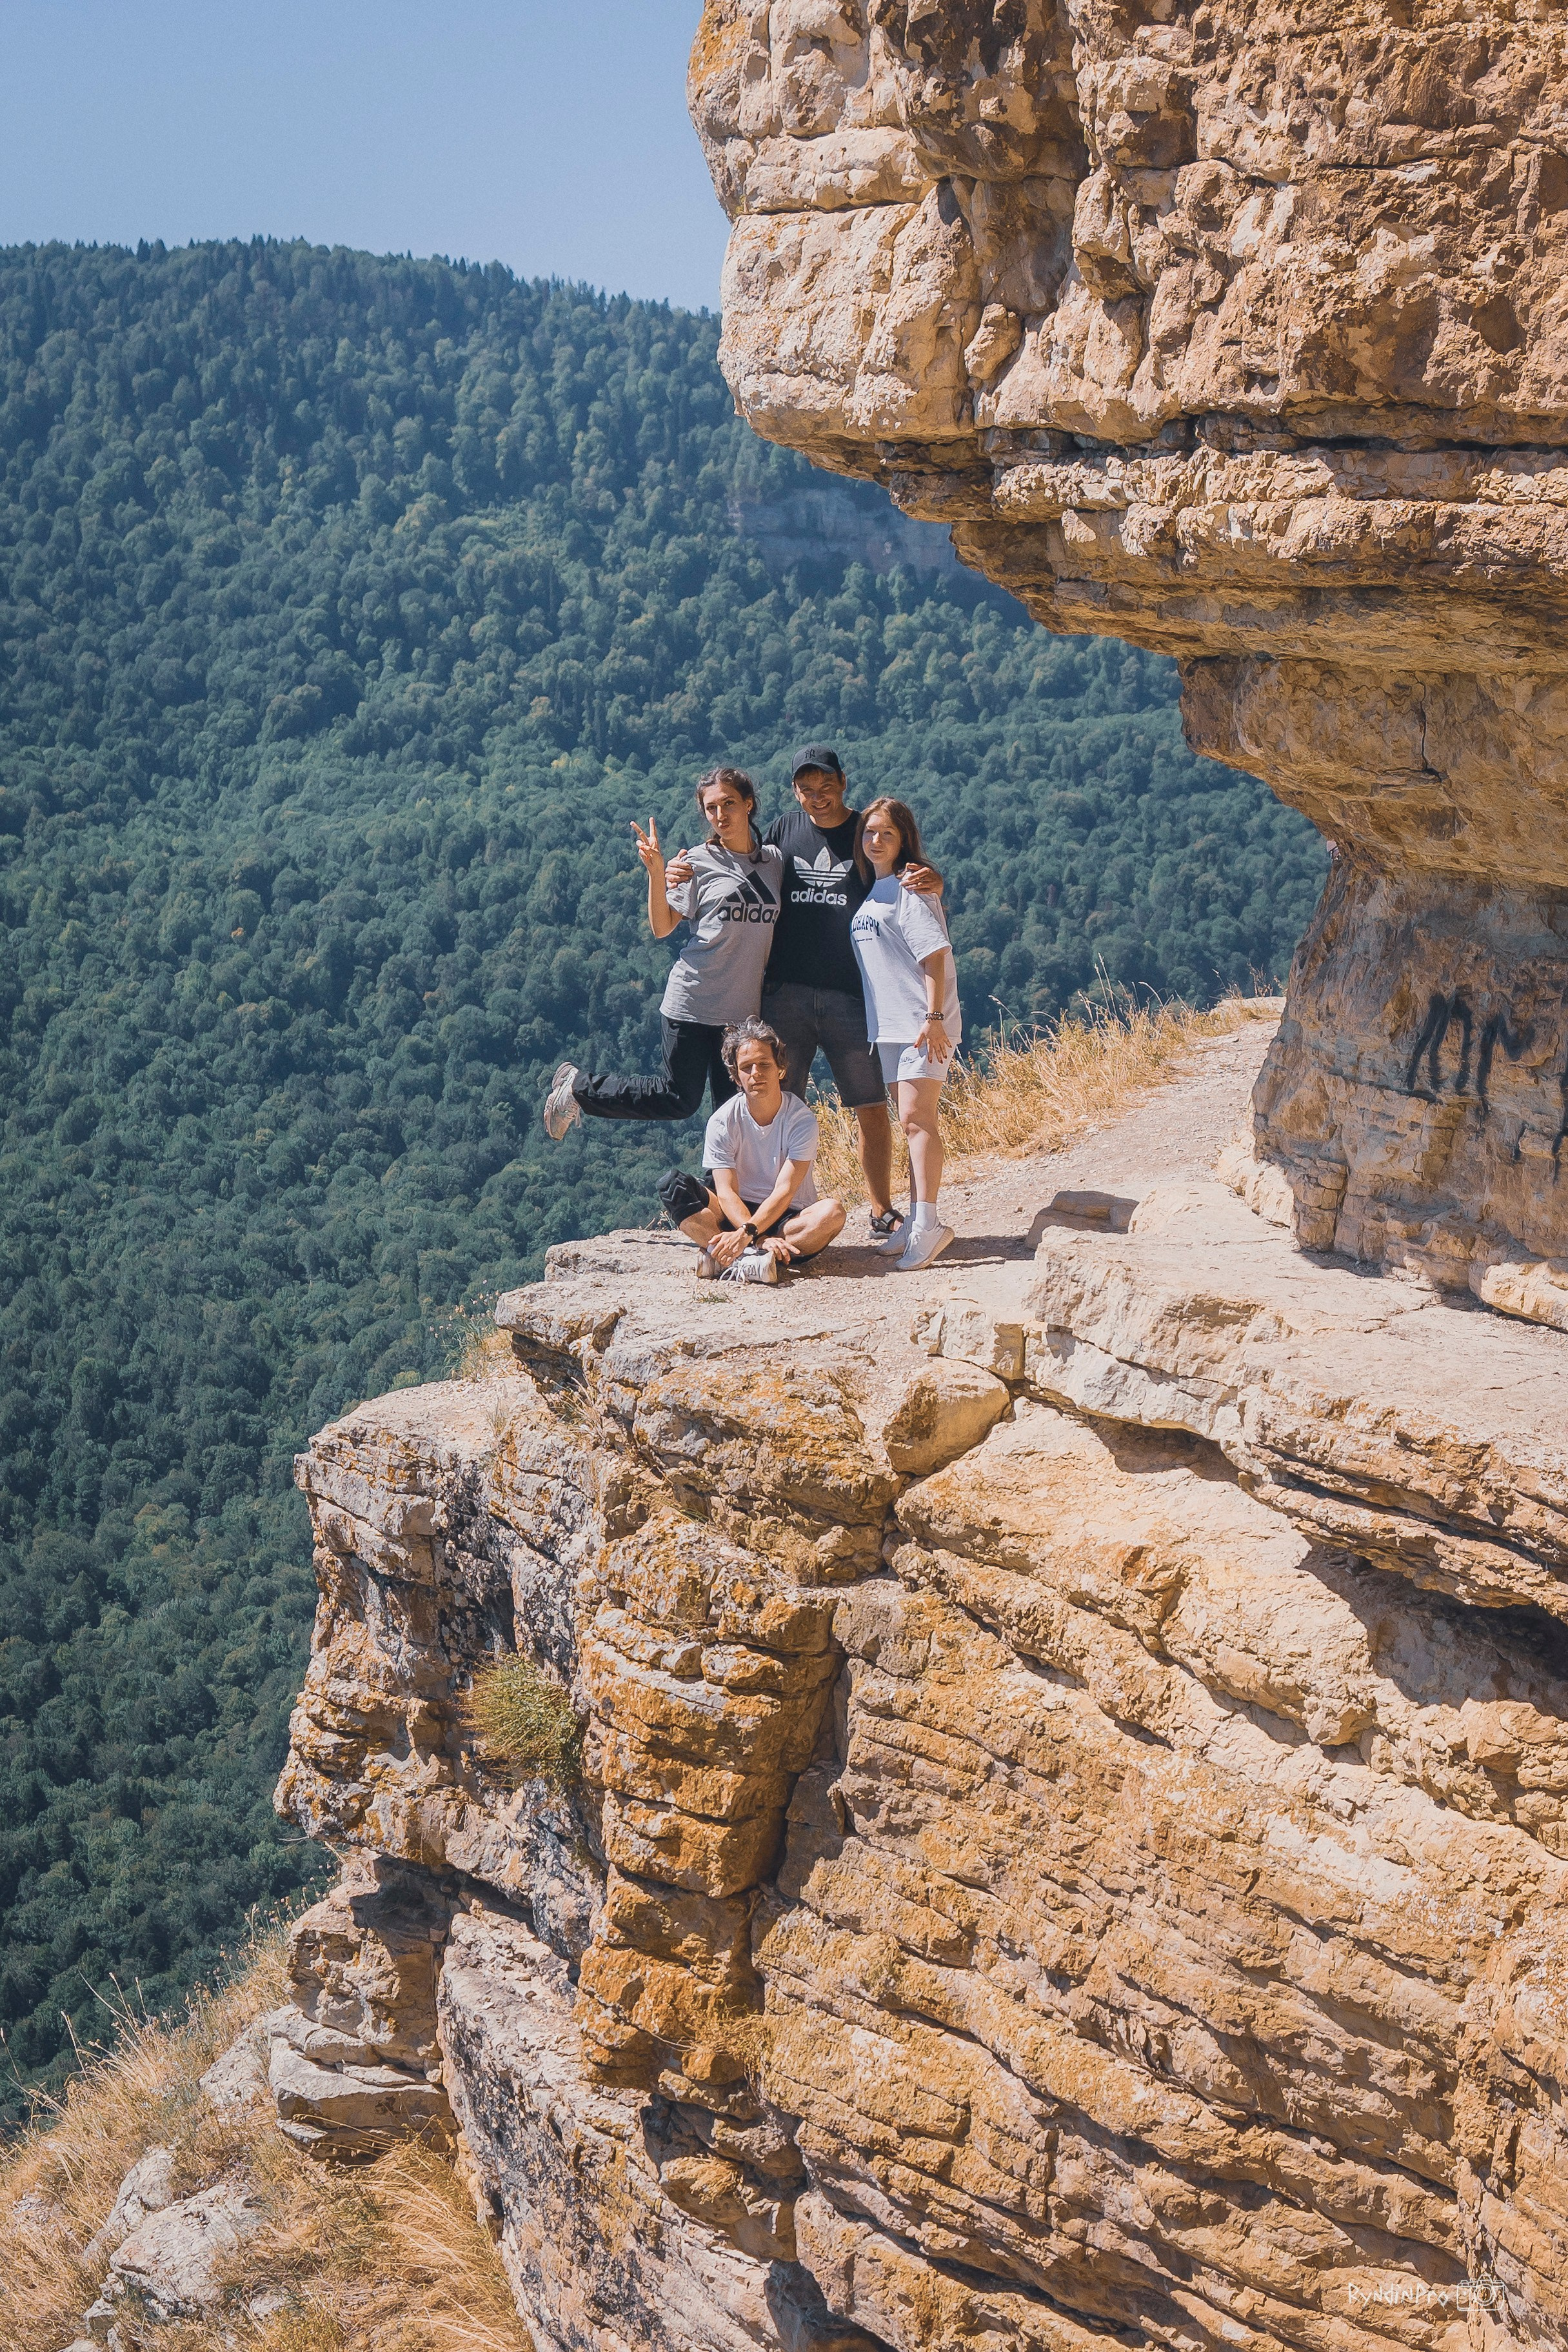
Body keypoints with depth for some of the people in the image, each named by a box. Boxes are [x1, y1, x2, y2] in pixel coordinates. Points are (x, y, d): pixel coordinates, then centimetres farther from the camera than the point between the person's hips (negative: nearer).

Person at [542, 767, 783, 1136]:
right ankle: (577, 1087, 15)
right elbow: (662, 927, -4)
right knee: (678, 1100, -3)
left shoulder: (775, 861, 9)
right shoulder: (699, 862, -2)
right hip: (692, 1004, -4)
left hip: (744, 1009, 4)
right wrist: (657, 873, -16)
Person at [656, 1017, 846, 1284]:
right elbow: (726, 1193, -14)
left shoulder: (801, 1119, -10)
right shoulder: (723, 1121, -7)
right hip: (737, 1213, 1)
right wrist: (761, 1239, -32)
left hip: (790, 1218, -1)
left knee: (833, 1212, -34)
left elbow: (784, 1191, -18)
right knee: (673, 1185, -22)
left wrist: (747, 1233, -35)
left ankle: (720, 1257, -39)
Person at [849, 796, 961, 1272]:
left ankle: (928, 1223, -20)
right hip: (891, 1025, 9)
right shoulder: (870, 892, 16)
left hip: (922, 1024, -9)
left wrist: (934, 1017, -22)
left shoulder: (909, 889, -9)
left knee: (916, 1118, -15)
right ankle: (916, 1222, 14)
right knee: (911, 1122, 10)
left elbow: (934, 955, -16)